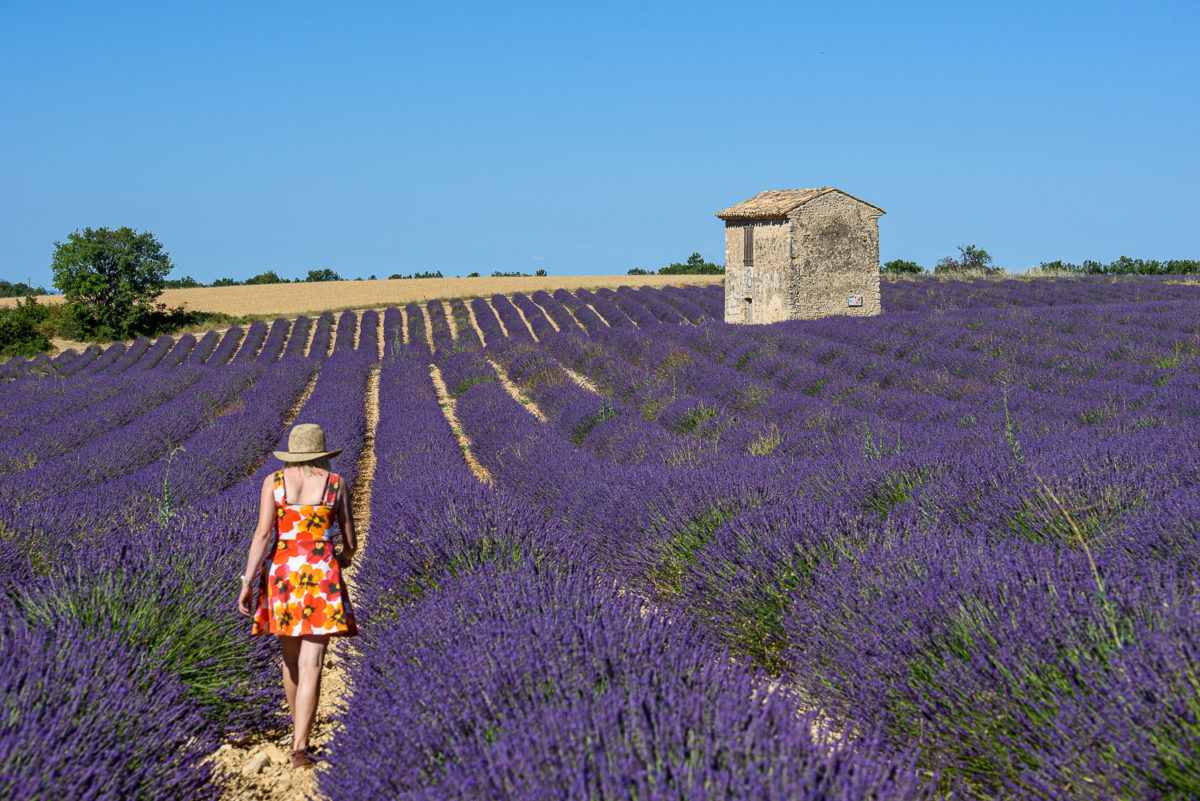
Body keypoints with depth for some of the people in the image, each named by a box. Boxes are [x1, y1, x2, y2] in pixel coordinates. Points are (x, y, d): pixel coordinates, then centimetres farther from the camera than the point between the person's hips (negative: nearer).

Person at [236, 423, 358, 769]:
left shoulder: (273, 481, 2)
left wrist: (247, 582, -7)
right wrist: (344, 557, 29)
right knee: (311, 665, -6)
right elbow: (350, 541, 6)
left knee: (291, 658, 20)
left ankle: (299, 733, 35)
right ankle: (300, 748, -14)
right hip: (321, 576, -2)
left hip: (281, 573, 2)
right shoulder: (336, 484, 1)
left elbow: (263, 534, -7)